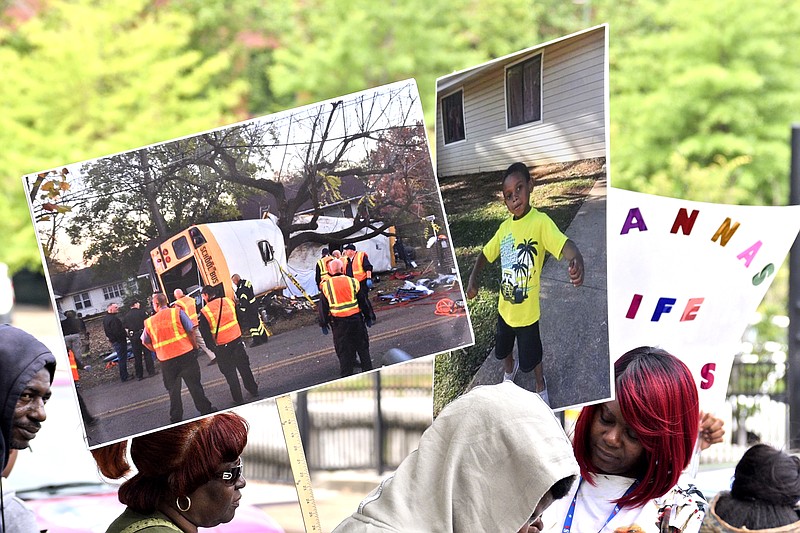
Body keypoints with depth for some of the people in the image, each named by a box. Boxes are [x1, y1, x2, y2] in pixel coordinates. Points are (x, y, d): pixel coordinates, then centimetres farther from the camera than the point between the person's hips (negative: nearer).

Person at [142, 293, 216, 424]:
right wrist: (194, 345, 9)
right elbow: (190, 331, -6)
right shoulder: (177, 312, -5)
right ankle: (205, 409, 15)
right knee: (194, 384, 9)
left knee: (173, 390, 14)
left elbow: (146, 342, 11)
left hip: (166, 360, 1)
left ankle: (176, 417, 20)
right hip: (185, 354, -1)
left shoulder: (149, 322, 1)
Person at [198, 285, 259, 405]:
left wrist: (212, 346, 3)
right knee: (243, 366, 19)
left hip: (221, 346, -4)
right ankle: (253, 390, 30)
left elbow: (205, 334, -9)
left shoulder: (204, 312, -13)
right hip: (237, 340, 4)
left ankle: (238, 398, 14)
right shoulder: (228, 301, -2)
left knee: (229, 372, 9)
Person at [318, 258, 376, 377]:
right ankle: (368, 370, 18)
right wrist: (368, 317, 16)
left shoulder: (326, 286, -4)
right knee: (362, 346, 13)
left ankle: (346, 374, 7)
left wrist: (323, 324, 10)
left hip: (338, 322, 0)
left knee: (343, 350, 6)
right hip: (355, 318, 0)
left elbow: (323, 307, 1)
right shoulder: (352, 282, -2)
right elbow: (363, 301, 5)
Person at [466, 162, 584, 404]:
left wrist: (577, 259, -61)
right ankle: (510, 370, 58)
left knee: (531, 356, 16)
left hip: (527, 311, -5)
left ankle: (540, 385, 45)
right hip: (504, 308, 5)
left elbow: (564, 244, -39)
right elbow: (487, 254, 10)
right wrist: (474, 278, -7)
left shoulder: (541, 222, -23)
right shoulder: (505, 227, -4)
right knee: (503, 348, 28)